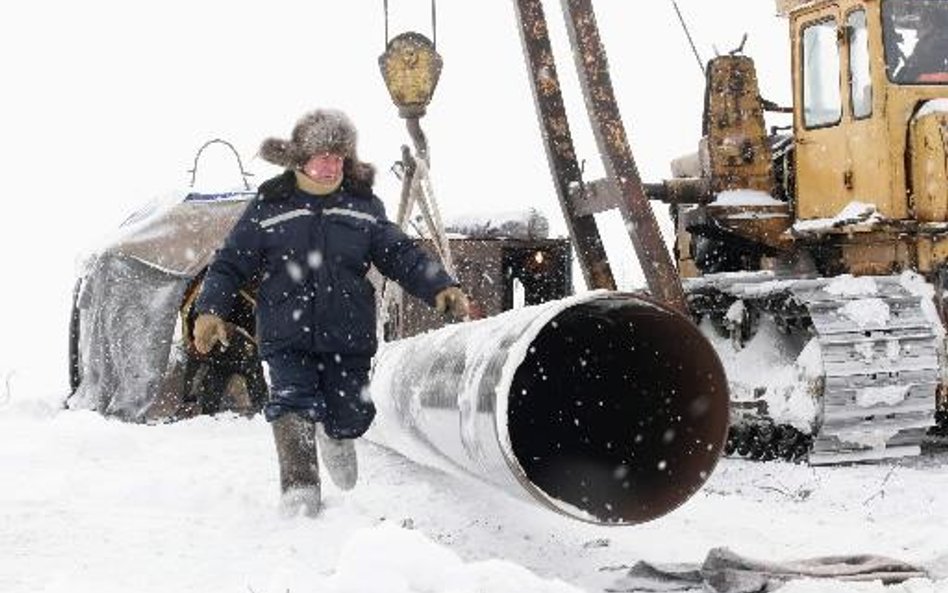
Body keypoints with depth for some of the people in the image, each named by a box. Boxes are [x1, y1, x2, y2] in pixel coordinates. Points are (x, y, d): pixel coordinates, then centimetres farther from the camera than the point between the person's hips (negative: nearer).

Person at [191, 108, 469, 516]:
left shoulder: (363, 206, 7)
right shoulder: (268, 206, 2)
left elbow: (401, 254, 8)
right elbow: (231, 262, 5)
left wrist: (440, 287, -8)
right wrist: (210, 309, -9)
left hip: (348, 334, 2)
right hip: (287, 334, -2)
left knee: (351, 415, 5)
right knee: (294, 404, -19)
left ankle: (336, 435, 43)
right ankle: (299, 485, -6)